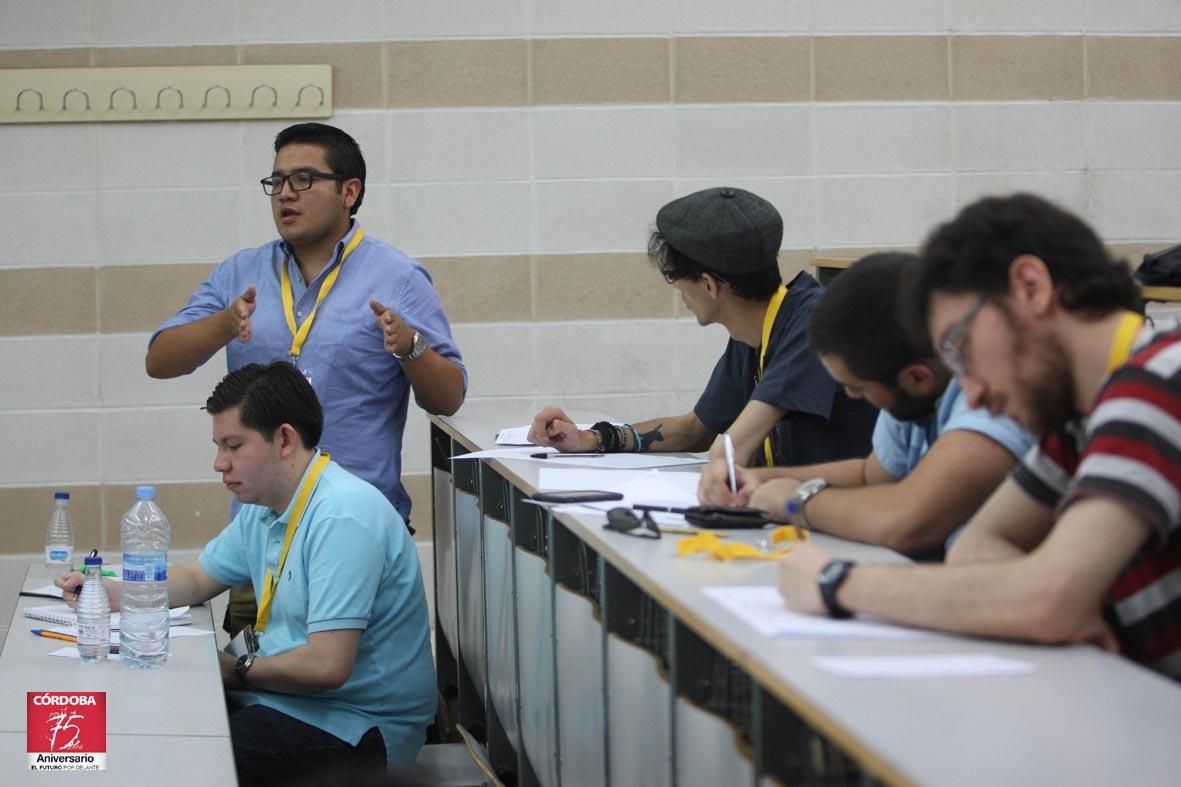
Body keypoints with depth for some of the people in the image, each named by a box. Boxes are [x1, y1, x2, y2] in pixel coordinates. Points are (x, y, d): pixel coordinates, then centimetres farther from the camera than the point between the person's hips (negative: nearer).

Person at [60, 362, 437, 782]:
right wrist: (107, 593, 8)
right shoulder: (263, 510, 11)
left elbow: (327, 666, -27)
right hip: (286, 697, 10)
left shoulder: (342, 516, -22)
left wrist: (237, 670, -9)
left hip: (354, 728, -10)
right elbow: (196, 579, 27)